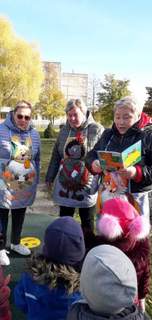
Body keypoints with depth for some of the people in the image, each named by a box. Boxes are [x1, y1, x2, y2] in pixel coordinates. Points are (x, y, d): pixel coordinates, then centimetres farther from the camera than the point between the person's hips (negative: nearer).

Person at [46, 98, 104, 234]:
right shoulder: (64, 130, 6)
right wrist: (50, 177, 14)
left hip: (87, 185, -4)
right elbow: (56, 155, 12)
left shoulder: (97, 130, -9)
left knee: (87, 222, 12)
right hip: (65, 183, 4)